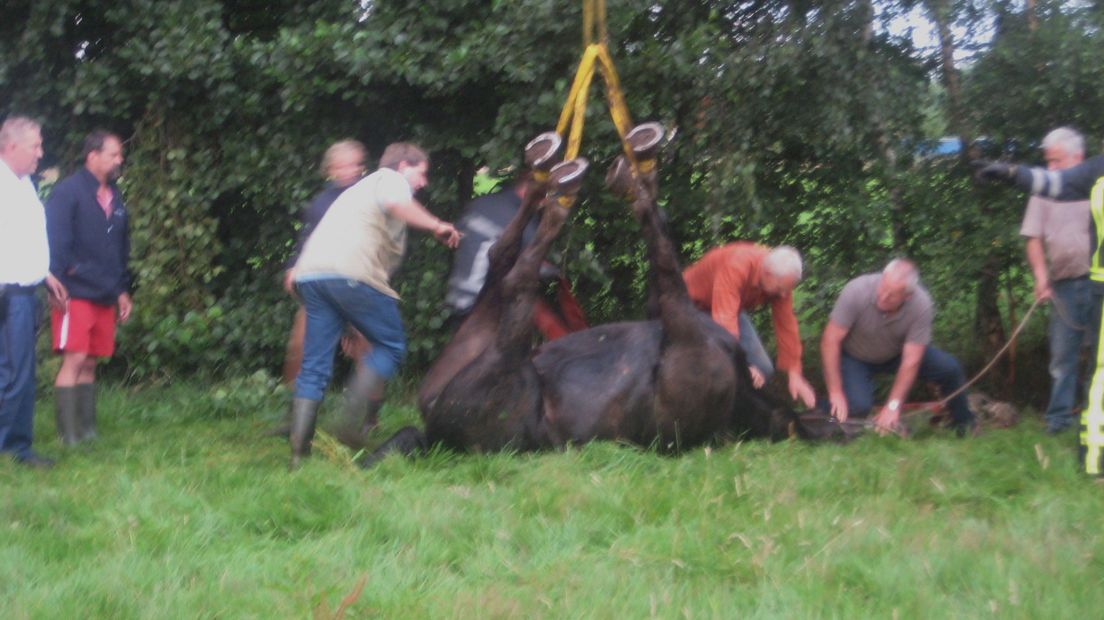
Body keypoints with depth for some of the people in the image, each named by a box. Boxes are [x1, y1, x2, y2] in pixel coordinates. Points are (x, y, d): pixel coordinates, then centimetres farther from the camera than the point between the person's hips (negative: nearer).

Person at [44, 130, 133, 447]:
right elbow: (56, 242, -12)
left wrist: (123, 289, 19)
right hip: (75, 294, -7)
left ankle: (87, 430, 15)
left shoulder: (114, 197, 15)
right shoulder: (67, 191, -8)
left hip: (105, 297, 7)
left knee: (90, 364, 10)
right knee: (74, 360, -9)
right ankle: (69, 434, -8)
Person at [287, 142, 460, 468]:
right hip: (352, 273, -8)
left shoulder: (362, 187, 38)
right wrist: (436, 226, -4)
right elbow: (395, 204, -13)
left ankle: (298, 451, 0)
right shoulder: (392, 179, 11)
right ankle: (354, 423, -7)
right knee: (390, 346, 6)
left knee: (314, 367, 7)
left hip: (310, 272, 8)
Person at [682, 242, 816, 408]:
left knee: (762, 370, -4)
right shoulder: (736, 266, -39)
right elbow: (724, 319, -45)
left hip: (732, 308, 7)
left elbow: (787, 324, -13)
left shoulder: (781, 277, -19)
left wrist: (794, 373, -17)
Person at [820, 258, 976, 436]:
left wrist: (893, 405, -29)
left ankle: (963, 421, 11)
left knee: (949, 367, -16)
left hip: (896, 354, 2)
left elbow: (911, 361, -24)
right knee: (858, 406, -28)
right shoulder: (857, 291, -33)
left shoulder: (921, 304, -29)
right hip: (856, 357, -2)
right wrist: (835, 393, -29)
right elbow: (831, 341, -27)